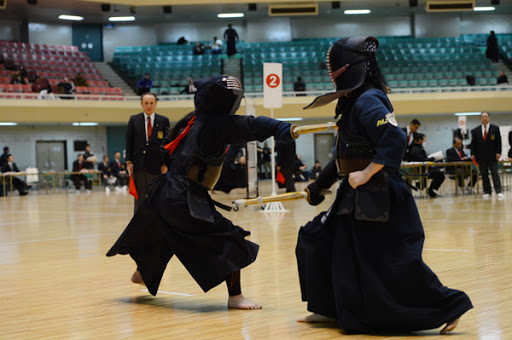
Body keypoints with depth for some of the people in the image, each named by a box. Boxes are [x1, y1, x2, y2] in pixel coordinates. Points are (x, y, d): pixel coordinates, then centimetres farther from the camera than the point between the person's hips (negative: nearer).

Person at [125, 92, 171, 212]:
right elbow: (129, 142, 7)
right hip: (138, 166, 1)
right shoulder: (134, 120, 7)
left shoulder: (164, 121, 5)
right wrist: (129, 161, -2)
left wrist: (165, 164, -4)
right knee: (139, 198, 6)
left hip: (156, 166, -1)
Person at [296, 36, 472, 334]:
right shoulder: (353, 103, 13)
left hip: (380, 198, -10)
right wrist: (321, 184, 24)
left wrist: (366, 174, -25)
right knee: (318, 241, 13)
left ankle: (449, 306, 4)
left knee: (398, 265, -8)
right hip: (357, 197, 10)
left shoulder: (368, 101, -17)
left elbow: (395, 139, -31)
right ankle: (330, 309, 23)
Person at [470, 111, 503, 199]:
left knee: (495, 174, -5)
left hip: (492, 156, -2)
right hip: (481, 157, 2)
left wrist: (498, 153, -7)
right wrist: (473, 154, -1)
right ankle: (487, 192, 10)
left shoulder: (495, 128, 4)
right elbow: (473, 143, 8)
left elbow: (498, 142, 2)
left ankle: (499, 192, -6)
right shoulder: (475, 131, 8)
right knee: (484, 175, 4)